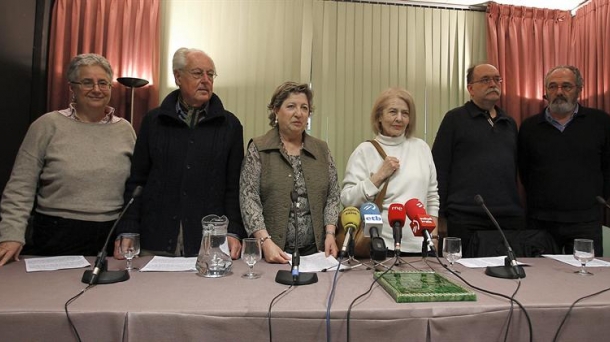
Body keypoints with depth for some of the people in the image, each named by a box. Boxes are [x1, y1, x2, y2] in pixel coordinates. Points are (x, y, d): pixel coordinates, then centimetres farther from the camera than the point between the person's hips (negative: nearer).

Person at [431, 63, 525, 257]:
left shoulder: (510, 123, 18)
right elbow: (439, 169, -5)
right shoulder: (455, 118, 1)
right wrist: (439, 213, -10)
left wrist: (518, 209, 13)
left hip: (510, 219, 5)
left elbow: (515, 169, 20)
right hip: (466, 220, -5)